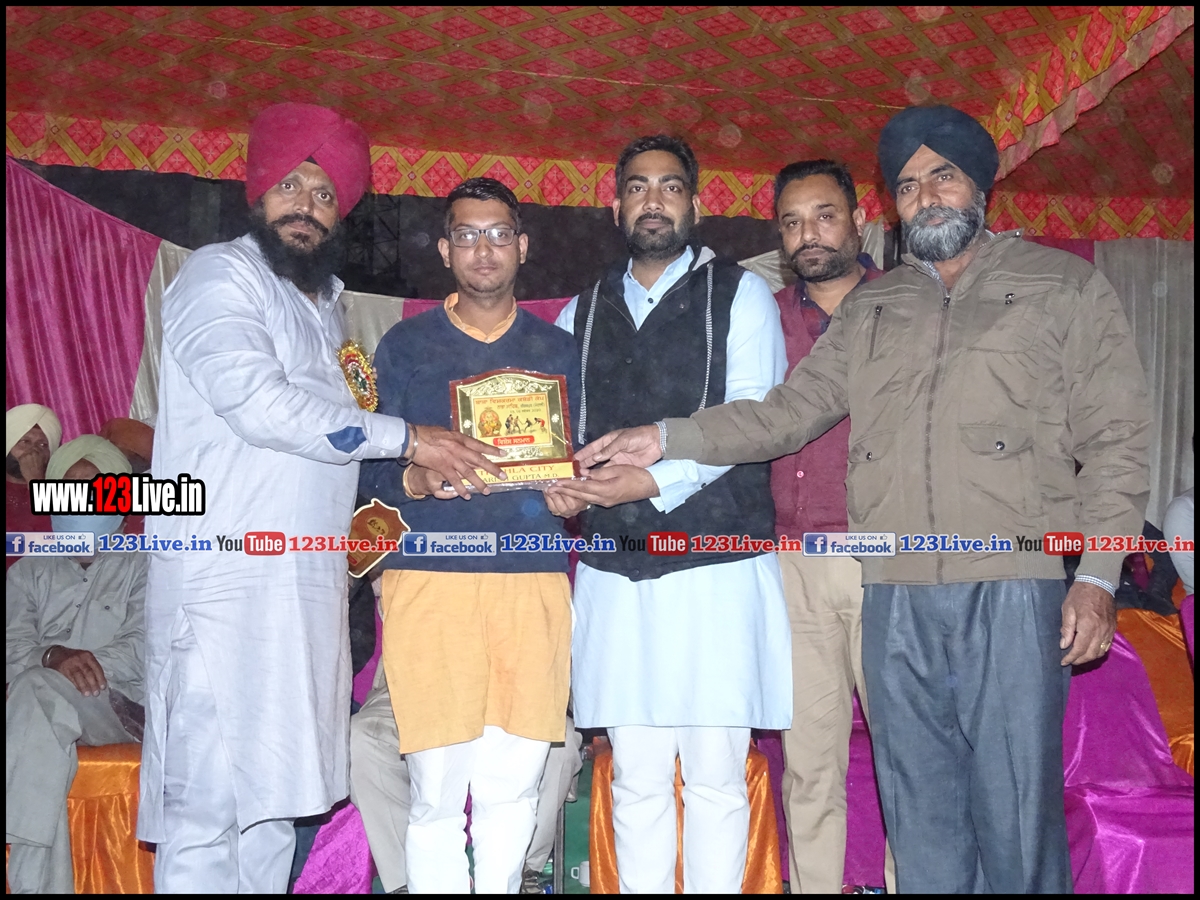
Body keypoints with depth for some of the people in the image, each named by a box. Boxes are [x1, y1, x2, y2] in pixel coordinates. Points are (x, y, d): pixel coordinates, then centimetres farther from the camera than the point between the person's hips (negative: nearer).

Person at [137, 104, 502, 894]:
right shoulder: (220, 275, -3)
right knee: (207, 805, -5)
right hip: (227, 584, -7)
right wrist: (406, 438, -16)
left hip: (308, 584, 8)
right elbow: (257, 400, -18)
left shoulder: (326, 304, 22)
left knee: (272, 796, 11)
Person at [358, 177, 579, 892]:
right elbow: (370, 468, 7)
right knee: (437, 795, -3)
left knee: (514, 789, 3)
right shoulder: (405, 344, 11)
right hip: (430, 579, -1)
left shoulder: (559, 350, 16)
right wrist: (417, 480, -14)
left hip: (534, 581, 2)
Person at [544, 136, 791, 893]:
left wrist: (656, 480, -19)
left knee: (716, 778, 2)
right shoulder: (580, 314, 18)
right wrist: (555, 482, -8)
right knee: (637, 780, 10)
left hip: (716, 566, -3)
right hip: (614, 573, 4)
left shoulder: (739, 295, 5)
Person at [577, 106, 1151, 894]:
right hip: (894, 599, 3)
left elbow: (1115, 441, 2)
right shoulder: (869, 311, 18)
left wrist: (1097, 576, -7)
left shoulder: (1064, 287, 8)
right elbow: (787, 413, 13)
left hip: (1013, 592, -3)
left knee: (1017, 813, 1)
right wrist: (670, 439, 3)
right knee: (919, 817, 11)